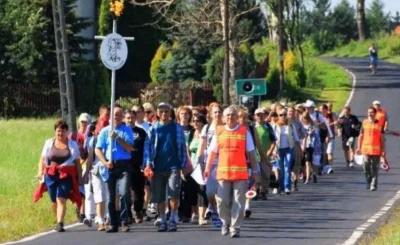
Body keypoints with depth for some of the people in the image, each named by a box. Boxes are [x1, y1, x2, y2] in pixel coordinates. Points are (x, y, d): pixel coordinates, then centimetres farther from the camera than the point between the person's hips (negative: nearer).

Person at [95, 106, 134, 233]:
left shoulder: (127, 130, 5)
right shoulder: (105, 131, 9)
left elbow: (129, 148, -5)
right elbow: (98, 150, 6)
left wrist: (117, 138, -13)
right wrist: (105, 162, -9)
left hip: (123, 166, -2)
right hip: (110, 166, 2)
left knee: (124, 194, -15)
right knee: (111, 196, 5)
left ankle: (124, 222, -9)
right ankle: (113, 223, 11)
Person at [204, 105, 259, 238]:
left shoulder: (244, 132, 4)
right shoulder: (218, 132, 8)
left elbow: (251, 153, 6)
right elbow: (212, 152, 12)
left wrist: (255, 171, 3)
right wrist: (207, 169, 7)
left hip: (240, 173, -1)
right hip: (223, 172, 1)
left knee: (238, 202, -2)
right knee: (222, 201, -1)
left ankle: (235, 228, 5)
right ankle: (226, 222, 23)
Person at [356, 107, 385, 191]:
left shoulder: (379, 124, 4)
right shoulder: (364, 123, 6)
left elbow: (382, 138, 6)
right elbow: (361, 136, 9)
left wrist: (383, 150, 1)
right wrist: (359, 148, 3)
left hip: (376, 150, -1)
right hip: (366, 149, 1)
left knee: (374, 169, -1)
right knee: (366, 168, 2)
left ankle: (374, 185, 1)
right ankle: (369, 183, 21)